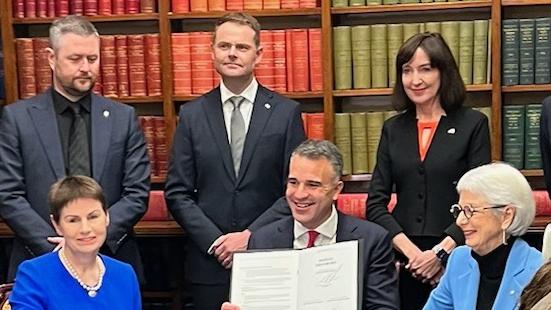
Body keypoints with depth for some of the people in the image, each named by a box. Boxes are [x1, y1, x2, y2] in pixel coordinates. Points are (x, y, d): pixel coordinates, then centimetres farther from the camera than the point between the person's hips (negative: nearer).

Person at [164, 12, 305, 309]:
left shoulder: (286, 112, 0)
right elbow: (177, 193, 1)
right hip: (209, 263, 1)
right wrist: (216, 241, -10)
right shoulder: (192, 114, 3)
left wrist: (252, 236, -10)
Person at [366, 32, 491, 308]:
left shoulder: (473, 124, -1)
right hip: (404, 262, 3)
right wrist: (410, 250, -10)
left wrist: (440, 252, -15)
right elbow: (375, 203, 3)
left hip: (457, 258, -2)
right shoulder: (393, 129, 7)